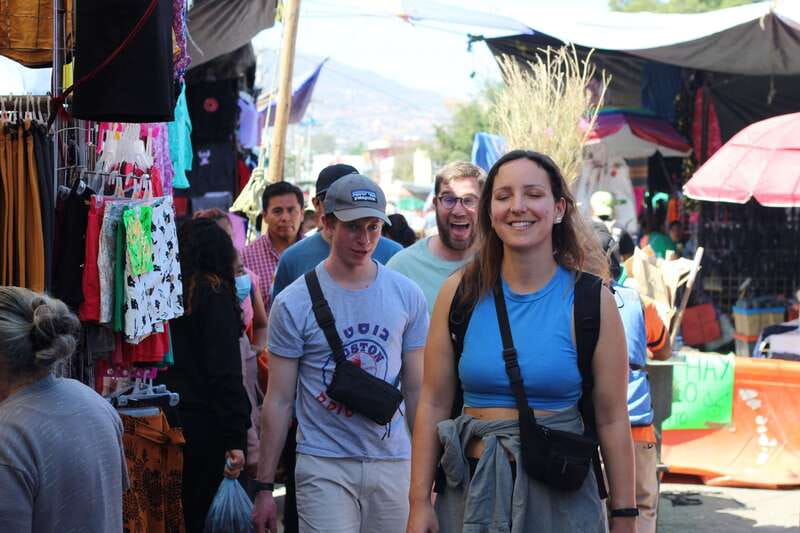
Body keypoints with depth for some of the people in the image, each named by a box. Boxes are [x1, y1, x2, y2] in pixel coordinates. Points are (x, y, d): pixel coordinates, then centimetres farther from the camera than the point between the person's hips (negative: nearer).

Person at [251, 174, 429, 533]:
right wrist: (264, 487, -2)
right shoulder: (294, 302, -4)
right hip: (324, 465, -3)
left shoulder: (407, 296, 6)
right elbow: (279, 400, -1)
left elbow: (416, 389, 11)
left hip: (393, 463, 3)